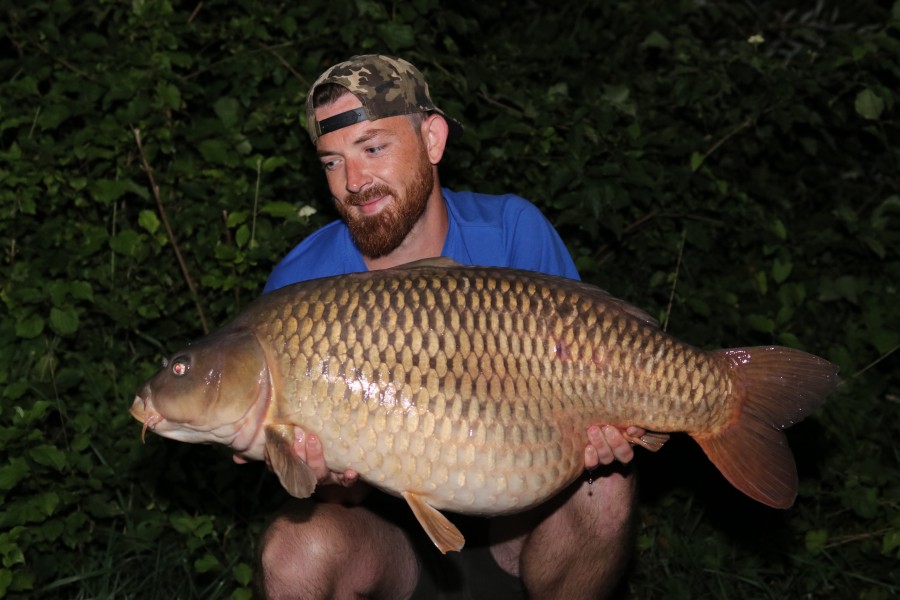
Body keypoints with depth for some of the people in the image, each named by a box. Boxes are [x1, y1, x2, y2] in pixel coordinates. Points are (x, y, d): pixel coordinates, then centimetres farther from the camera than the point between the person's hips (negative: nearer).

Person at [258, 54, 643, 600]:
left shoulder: (513, 232, -10)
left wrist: (600, 431, -29)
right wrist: (338, 479, -35)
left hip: (512, 520, 1)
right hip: (389, 535, -1)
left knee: (603, 486, -29)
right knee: (298, 550, -33)